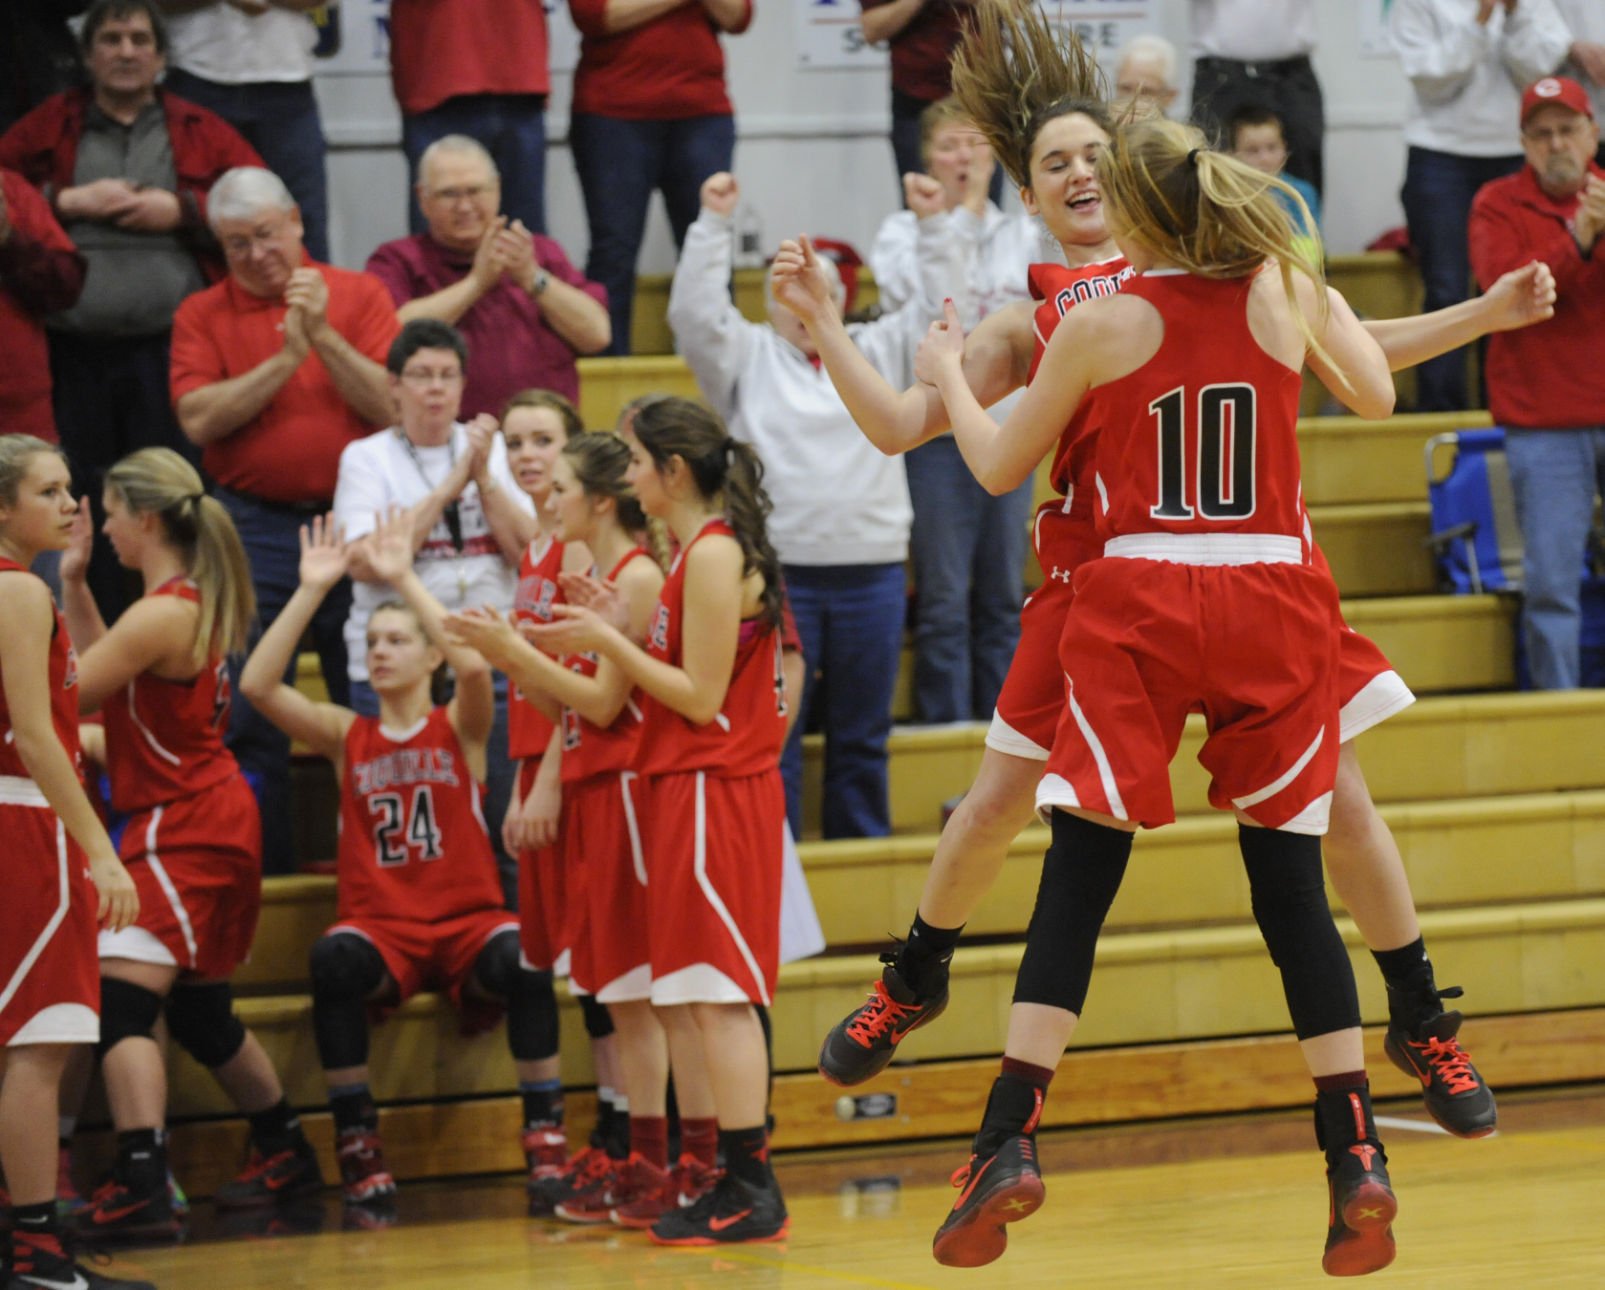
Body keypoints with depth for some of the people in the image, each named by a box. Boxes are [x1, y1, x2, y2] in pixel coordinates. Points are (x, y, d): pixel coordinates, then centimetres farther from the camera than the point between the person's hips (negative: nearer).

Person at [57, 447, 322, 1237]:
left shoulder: (163, 614, -18)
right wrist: (73, 584, 17)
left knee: (121, 1002, -18)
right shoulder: (195, 600, 11)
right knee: (200, 1011, 23)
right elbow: (100, 672, 21)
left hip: (181, 830, -10)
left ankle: (142, 1187, -30)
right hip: (214, 821, 10)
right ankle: (285, 1155, 37)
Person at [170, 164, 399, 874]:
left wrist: (324, 336, -14)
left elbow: (390, 405, -5)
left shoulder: (359, 294, 5)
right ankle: (261, 867, 7)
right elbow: (200, 418, -7)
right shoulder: (201, 316, 7)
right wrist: (286, 357, -12)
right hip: (256, 529, 0)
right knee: (249, 715, -3)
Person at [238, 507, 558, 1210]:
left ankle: (544, 1135, -23)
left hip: (468, 920, -1)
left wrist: (404, 580, -19)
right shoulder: (346, 735, 11)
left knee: (523, 962, -34)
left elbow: (475, 665, -18)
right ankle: (357, 1140, -25)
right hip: (379, 924, 1)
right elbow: (256, 683, -4)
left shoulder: (459, 728, 5)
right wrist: (312, 590, -9)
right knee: (335, 960, -34)